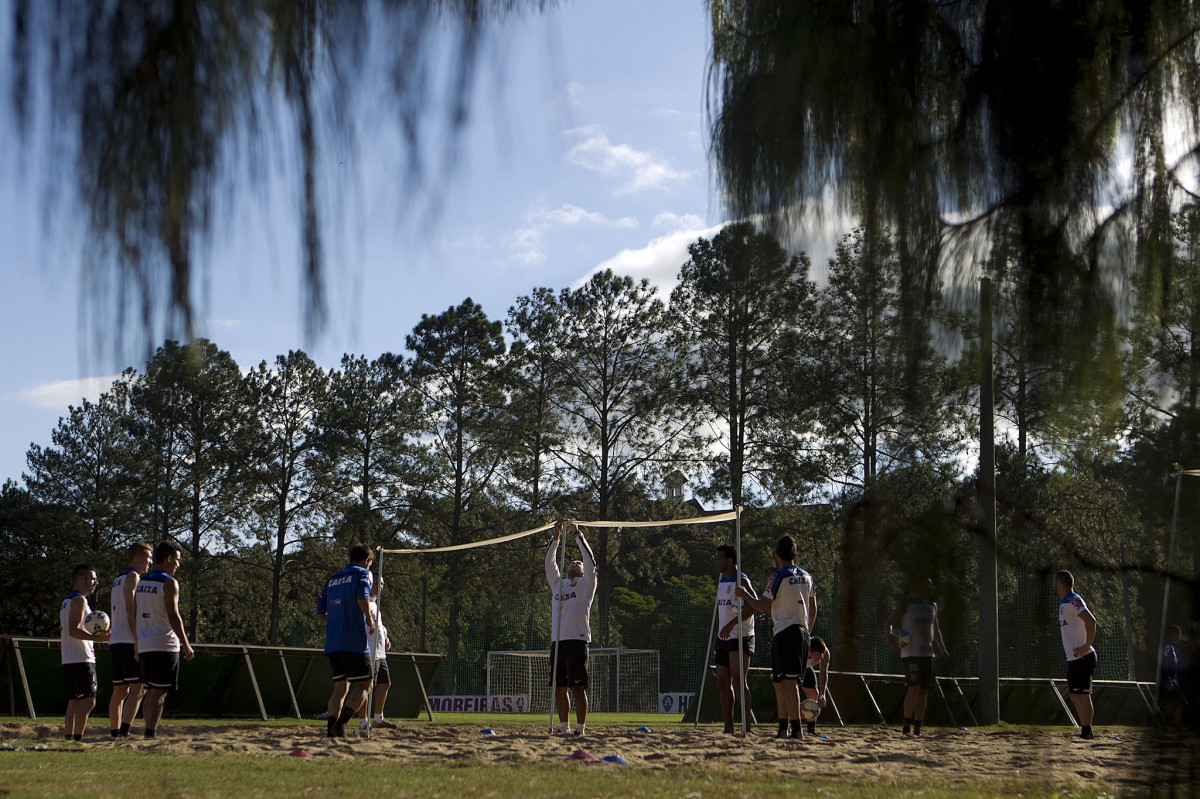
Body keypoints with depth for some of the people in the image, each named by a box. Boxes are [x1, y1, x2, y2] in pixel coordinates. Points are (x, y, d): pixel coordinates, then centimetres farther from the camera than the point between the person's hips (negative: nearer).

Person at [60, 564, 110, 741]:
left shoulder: (66, 602, 21)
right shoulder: (79, 600, -9)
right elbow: (73, 630, -20)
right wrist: (96, 637, -29)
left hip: (68, 660, 10)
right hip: (81, 660, -10)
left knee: (74, 701, 11)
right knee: (88, 700, -15)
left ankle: (68, 736, 10)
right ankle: (77, 737, -22)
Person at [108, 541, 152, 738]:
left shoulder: (118, 579, 23)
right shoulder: (132, 577, -5)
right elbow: (130, 609, -15)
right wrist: (137, 641, -20)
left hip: (115, 641, 9)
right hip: (129, 641, -9)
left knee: (120, 691, 11)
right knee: (137, 689, -13)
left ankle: (114, 733, 11)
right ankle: (124, 731, -24)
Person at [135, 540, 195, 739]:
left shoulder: (141, 582, 14)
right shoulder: (169, 583, -9)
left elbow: (134, 614, 15)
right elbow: (173, 616, -15)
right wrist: (186, 645, -11)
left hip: (144, 645, 7)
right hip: (164, 645, -7)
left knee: (151, 691, 12)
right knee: (159, 692, -7)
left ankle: (148, 731, 10)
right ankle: (151, 732, -12)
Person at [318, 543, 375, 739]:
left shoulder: (332, 580, 21)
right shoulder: (363, 573, 2)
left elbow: (320, 614, 17)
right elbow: (362, 598, -19)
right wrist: (369, 620, -5)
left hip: (332, 643, 6)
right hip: (354, 642, -6)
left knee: (340, 688, 11)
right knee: (364, 685, 1)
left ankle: (331, 727, -3)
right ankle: (341, 723, -15)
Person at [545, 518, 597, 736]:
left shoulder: (586, 584, 11)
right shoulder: (559, 583, 24)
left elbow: (590, 559, 1)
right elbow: (550, 562, 20)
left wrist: (577, 534, 1)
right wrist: (556, 537, 12)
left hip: (577, 640, -5)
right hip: (557, 641, 5)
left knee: (578, 687, -7)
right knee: (559, 687, 5)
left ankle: (580, 728, -5)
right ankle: (563, 727, 10)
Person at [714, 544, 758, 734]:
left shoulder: (741, 581, -11)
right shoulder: (721, 581, 16)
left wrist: (731, 624, -32)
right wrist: (718, 637, 19)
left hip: (741, 638, -9)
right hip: (724, 639, 9)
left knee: (738, 680, -16)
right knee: (723, 684, 6)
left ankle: (749, 718, -11)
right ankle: (728, 727, 9)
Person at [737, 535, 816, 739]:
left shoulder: (778, 577, -8)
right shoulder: (806, 576, 13)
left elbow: (761, 606, -6)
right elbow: (813, 609, 17)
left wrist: (744, 594, 10)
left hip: (785, 633, -7)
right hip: (802, 632, 8)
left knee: (788, 682, -9)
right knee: (780, 682, 13)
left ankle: (796, 728, -13)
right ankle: (784, 727, 12)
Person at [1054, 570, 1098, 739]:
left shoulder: (1073, 601, -12)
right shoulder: (1064, 603, 19)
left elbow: (1091, 621, -25)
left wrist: (1087, 647, -24)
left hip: (1082, 658, -10)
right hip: (1073, 659, 10)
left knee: (1082, 695, -10)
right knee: (1074, 695, 12)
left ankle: (1086, 732, -10)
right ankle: (1085, 732, 15)